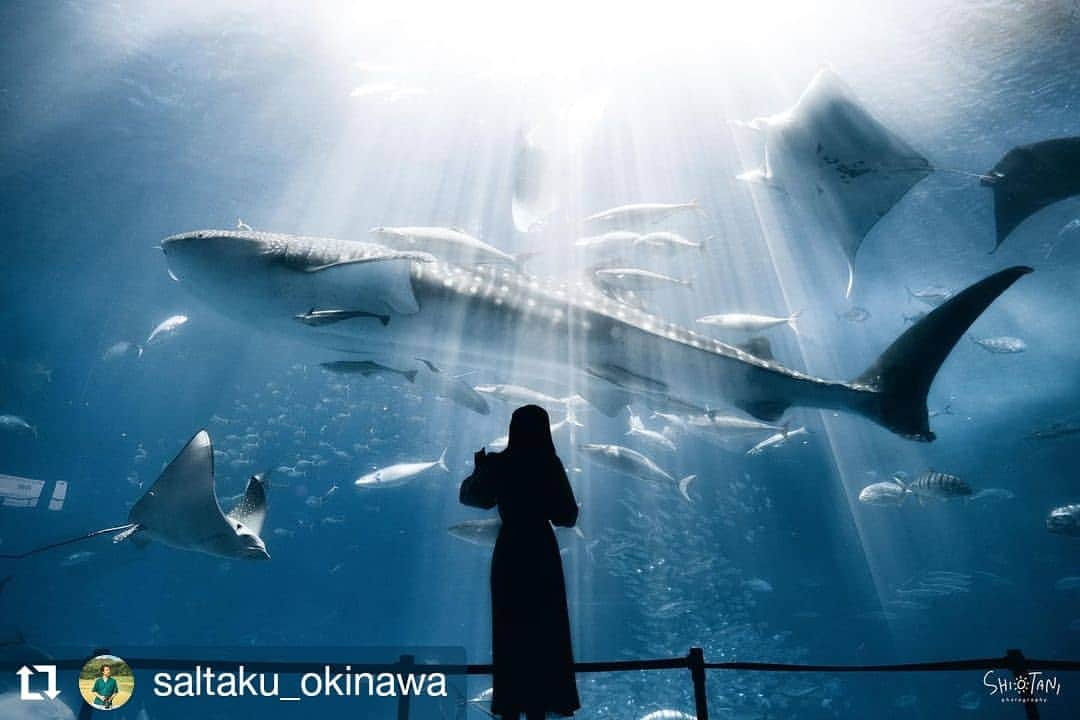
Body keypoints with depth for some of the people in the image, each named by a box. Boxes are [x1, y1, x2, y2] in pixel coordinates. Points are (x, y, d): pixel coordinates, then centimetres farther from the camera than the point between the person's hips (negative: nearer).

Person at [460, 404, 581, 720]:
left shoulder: (497, 464, -8)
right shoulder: (551, 466, -12)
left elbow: (471, 496, 9)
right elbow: (567, 516, -6)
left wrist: (479, 468, 25)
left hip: (509, 553, 1)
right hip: (542, 553, -1)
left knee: (510, 628, 12)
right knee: (543, 629, 11)